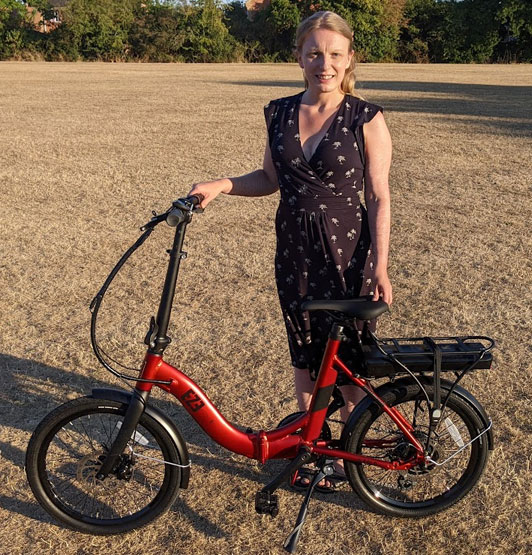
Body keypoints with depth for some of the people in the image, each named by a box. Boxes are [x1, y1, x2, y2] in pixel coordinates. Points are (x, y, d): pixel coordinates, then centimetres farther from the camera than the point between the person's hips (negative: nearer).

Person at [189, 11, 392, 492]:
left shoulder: (366, 119, -8)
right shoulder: (280, 113, 4)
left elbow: (378, 197, -8)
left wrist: (380, 266, -12)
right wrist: (222, 186, -4)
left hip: (347, 253, -4)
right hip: (294, 252, 4)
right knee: (305, 355, 15)